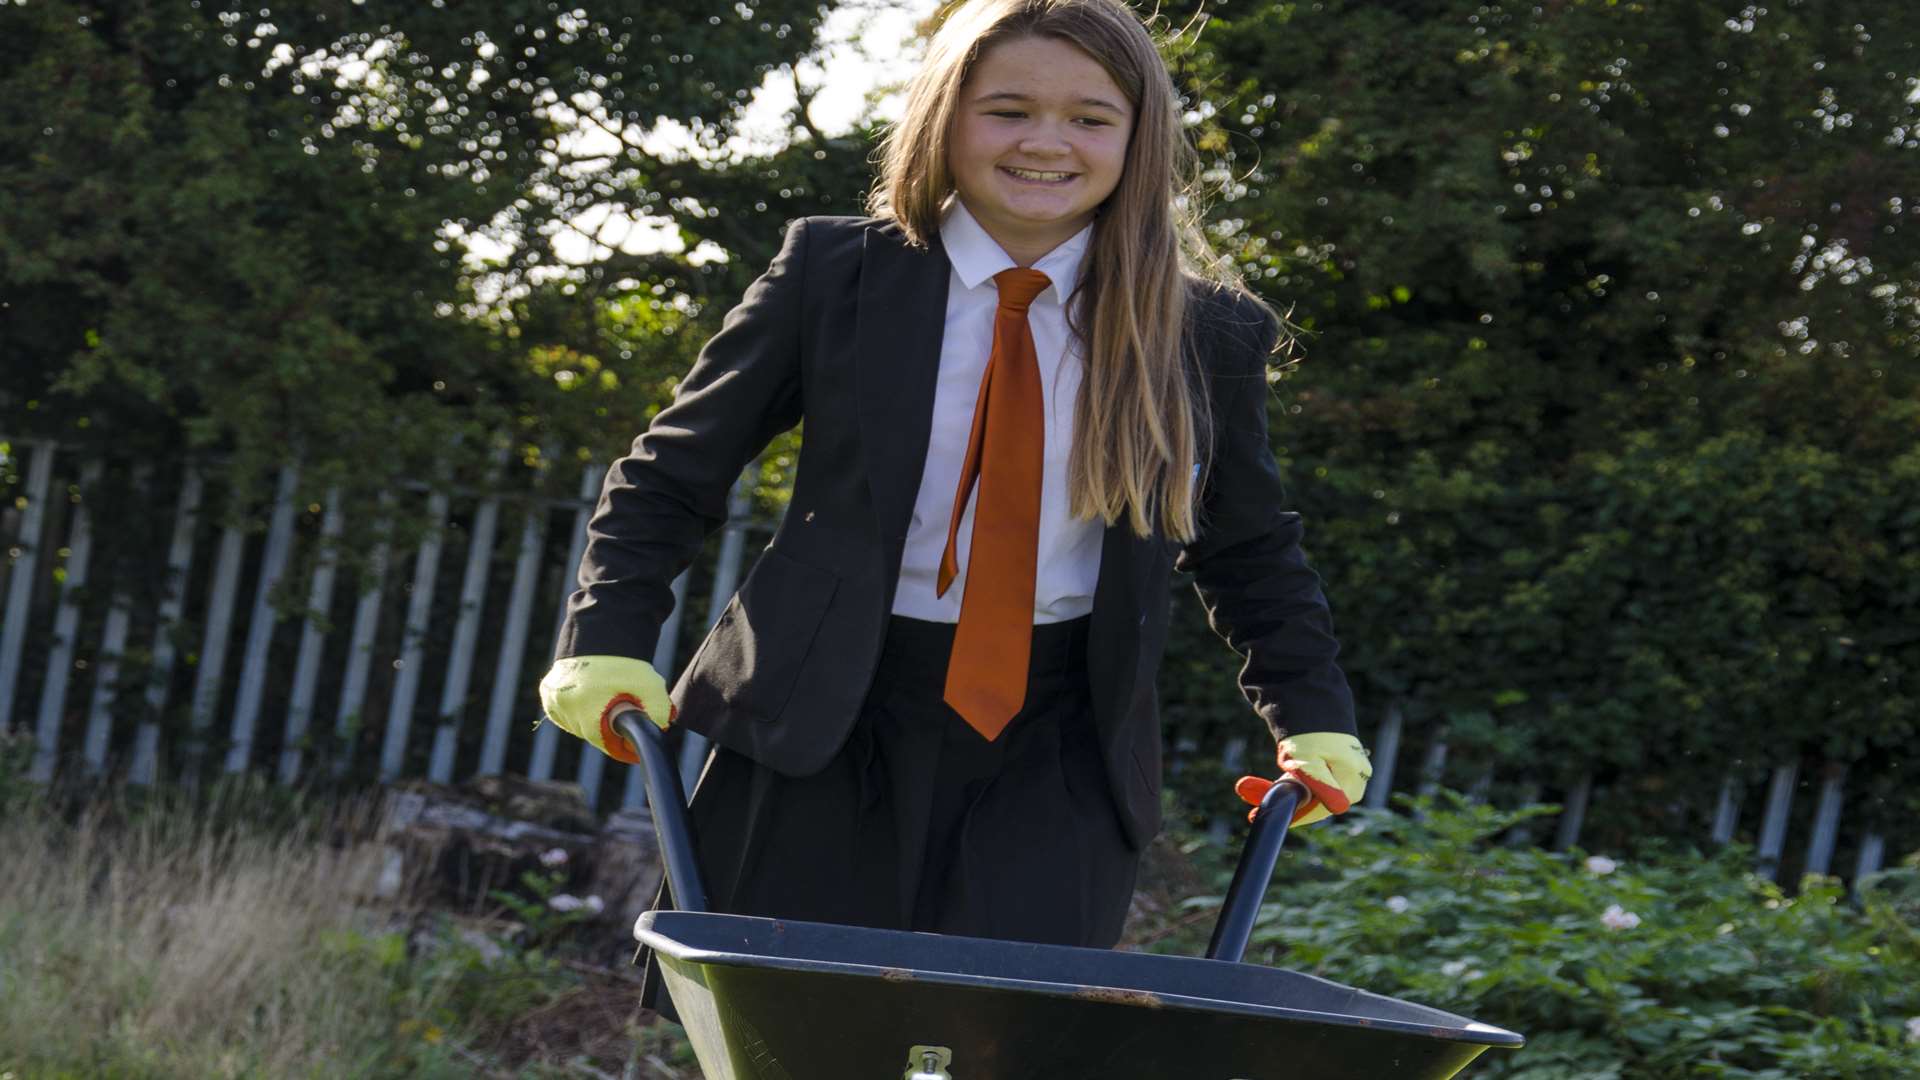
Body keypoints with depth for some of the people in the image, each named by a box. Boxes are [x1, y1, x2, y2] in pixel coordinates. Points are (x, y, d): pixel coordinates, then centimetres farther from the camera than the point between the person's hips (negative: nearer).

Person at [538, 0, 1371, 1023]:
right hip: (822, 723, 0)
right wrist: (609, 640, -5)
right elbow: (671, 474, 6)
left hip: (1057, 755, 0)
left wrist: (1313, 719, 8)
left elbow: (1251, 551, 15)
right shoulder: (834, 275, -2)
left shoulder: (1206, 334, 1)